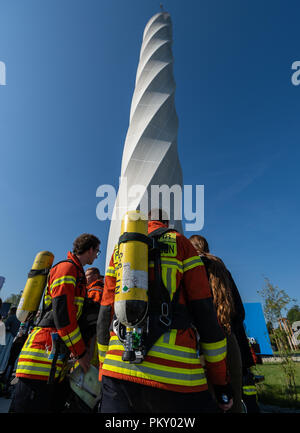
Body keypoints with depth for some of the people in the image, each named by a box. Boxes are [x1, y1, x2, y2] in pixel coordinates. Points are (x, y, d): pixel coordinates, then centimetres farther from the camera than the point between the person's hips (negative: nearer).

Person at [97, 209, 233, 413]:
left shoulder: (119, 250, 16)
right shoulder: (181, 243, 6)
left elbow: (106, 315, 14)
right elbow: (204, 312, 0)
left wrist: (104, 365, 22)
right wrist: (221, 380, 8)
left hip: (119, 368, 4)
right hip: (172, 372, -3)